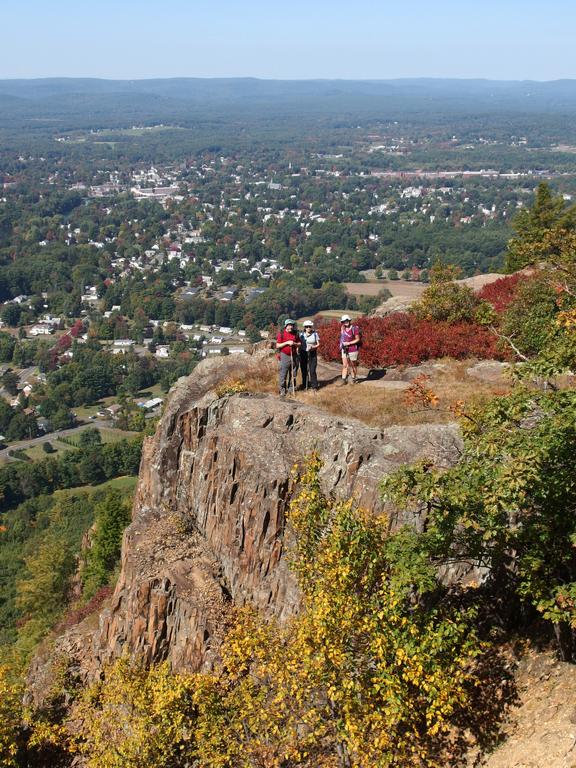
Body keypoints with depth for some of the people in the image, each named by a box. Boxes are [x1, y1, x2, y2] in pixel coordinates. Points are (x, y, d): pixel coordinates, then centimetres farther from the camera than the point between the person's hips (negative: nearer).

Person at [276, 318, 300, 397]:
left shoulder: (295, 334, 9)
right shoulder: (281, 334, -3)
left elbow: (299, 344, 15)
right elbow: (277, 346, -6)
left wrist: (294, 343, -6)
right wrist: (287, 343, -16)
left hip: (294, 356, 4)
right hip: (284, 356, -4)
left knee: (293, 374, 9)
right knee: (283, 374, -5)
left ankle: (291, 388, 19)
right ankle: (282, 390, 1)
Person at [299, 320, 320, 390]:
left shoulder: (315, 334, 3)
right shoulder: (301, 335, 5)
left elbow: (318, 344, 4)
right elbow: (299, 344, 9)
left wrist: (313, 347, -16)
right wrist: (299, 354, 0)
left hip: (312, 354, -1)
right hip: (303, 354, 1)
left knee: (312, 370, -7)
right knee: (304, 370, 3)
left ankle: (314, 386, 1)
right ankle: (304, 385, 13)